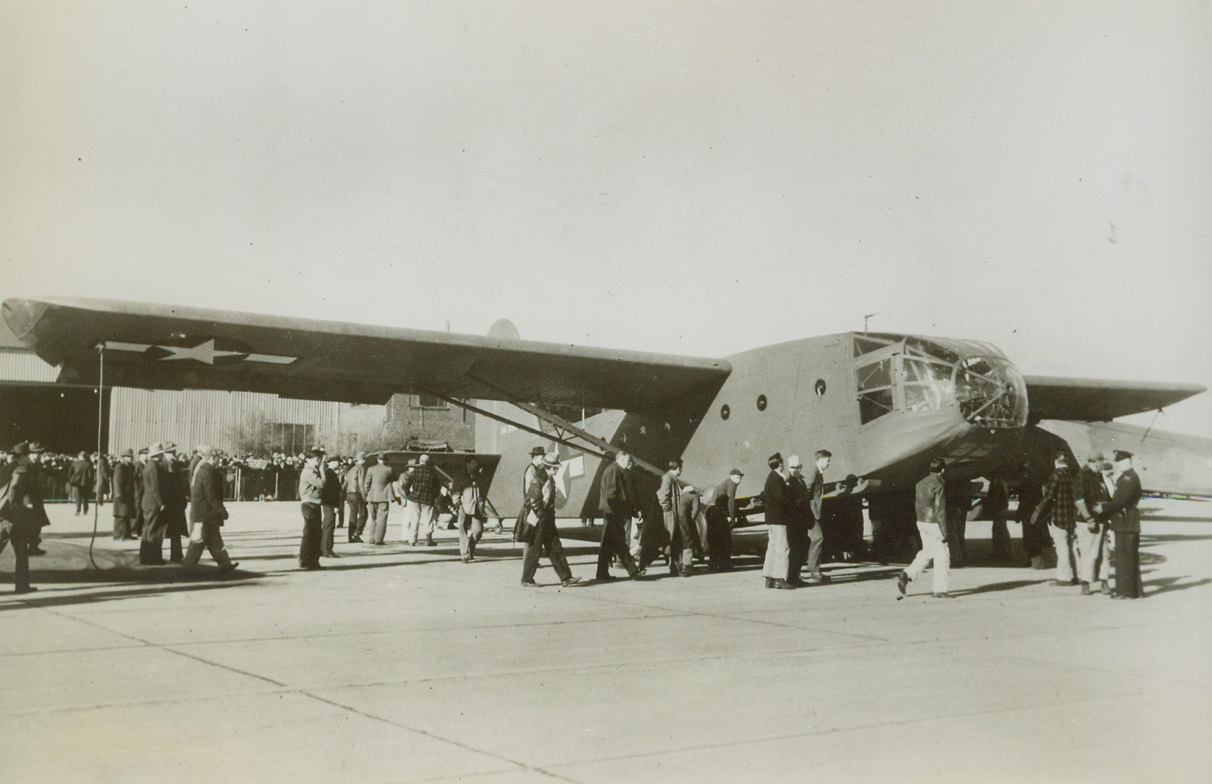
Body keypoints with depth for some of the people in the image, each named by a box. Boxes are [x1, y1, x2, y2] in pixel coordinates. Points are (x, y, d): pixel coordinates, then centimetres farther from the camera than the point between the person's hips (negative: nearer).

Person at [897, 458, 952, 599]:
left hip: (922, 522, 8)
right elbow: (940, 510, -17)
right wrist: (944, 531, -15)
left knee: (927, 552, 19)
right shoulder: (939, 485, -16)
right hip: (934, 524, -8)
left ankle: (906, 576, 6)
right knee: (942, 555, 2)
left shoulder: (920, 484, 9)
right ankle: (940, 589, 5)